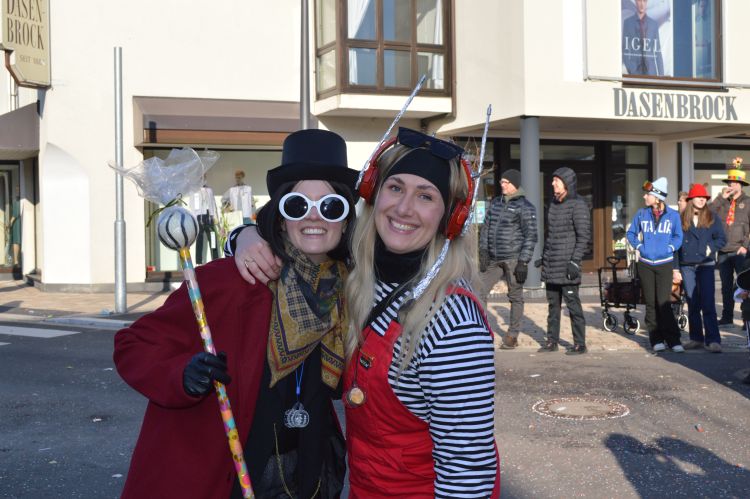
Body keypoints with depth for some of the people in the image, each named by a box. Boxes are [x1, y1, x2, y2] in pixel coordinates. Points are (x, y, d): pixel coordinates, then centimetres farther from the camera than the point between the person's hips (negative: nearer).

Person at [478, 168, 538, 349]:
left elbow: (530, 236, -9)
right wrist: (483, 251, 6)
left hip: (513, 259, -6)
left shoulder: (524, 207, -6)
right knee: (480, 291, -2)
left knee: (515, 297, 4)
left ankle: (512, 335, 14)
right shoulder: (495, 202, 13)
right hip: (493, 259, 6)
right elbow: (486, 227, 17)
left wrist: (523, 262, -14)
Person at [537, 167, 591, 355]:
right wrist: (543, 256, 19)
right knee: (553, 304, 12)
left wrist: (575, 260, -18)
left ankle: (580, 343, 5)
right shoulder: (553, 203, 14)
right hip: (550, 264, 7)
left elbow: (584, 235, -12)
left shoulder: (577, 204, -9)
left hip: (567, 264, -7)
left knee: (572, 303, -4)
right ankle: (552, 341, 20)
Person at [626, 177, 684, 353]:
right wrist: (639, 246, 0)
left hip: (665, 264, -2)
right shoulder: (641, 214, 6)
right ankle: (656, 340, 12)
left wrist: (670, 248, -7)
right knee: (651, 303, 5)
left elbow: (678, 237, 8)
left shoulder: (673, 215, 0)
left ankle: (673, 340, -3)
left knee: (663, 303, -10)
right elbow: (631, 233, 14)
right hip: (645, 264, 3)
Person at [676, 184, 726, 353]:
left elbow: (722, 239, 7)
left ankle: (712, 340, -9)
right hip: (686, 266, 2)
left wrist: (710, 248, -11)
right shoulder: (682, 219, 7)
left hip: (705, 264, -2)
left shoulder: (712, 218, 6)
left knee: (708, 304, -9)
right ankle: (696, 338, 15)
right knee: (692, 304, 7)